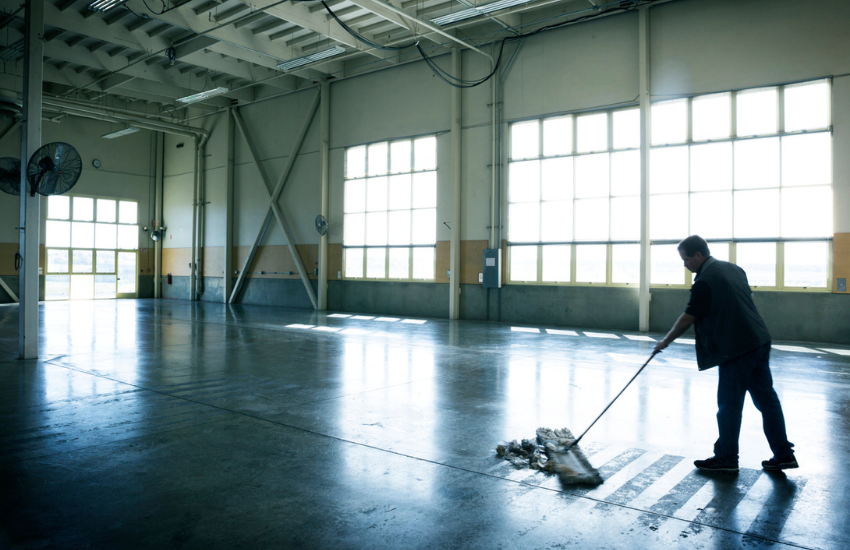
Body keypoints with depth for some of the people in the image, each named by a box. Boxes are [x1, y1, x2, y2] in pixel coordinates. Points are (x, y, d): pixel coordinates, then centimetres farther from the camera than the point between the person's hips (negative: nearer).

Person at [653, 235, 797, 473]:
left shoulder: (705, 280, -15)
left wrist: (666, 341, -1)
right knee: (766, 398, 13)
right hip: (760, 341, 9)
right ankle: (783, 454, 19)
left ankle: (726, 458, 12)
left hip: (736, 348, -9)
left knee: (729, 405, 1)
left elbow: (688, 318, -12)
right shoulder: (733, 268, 13)